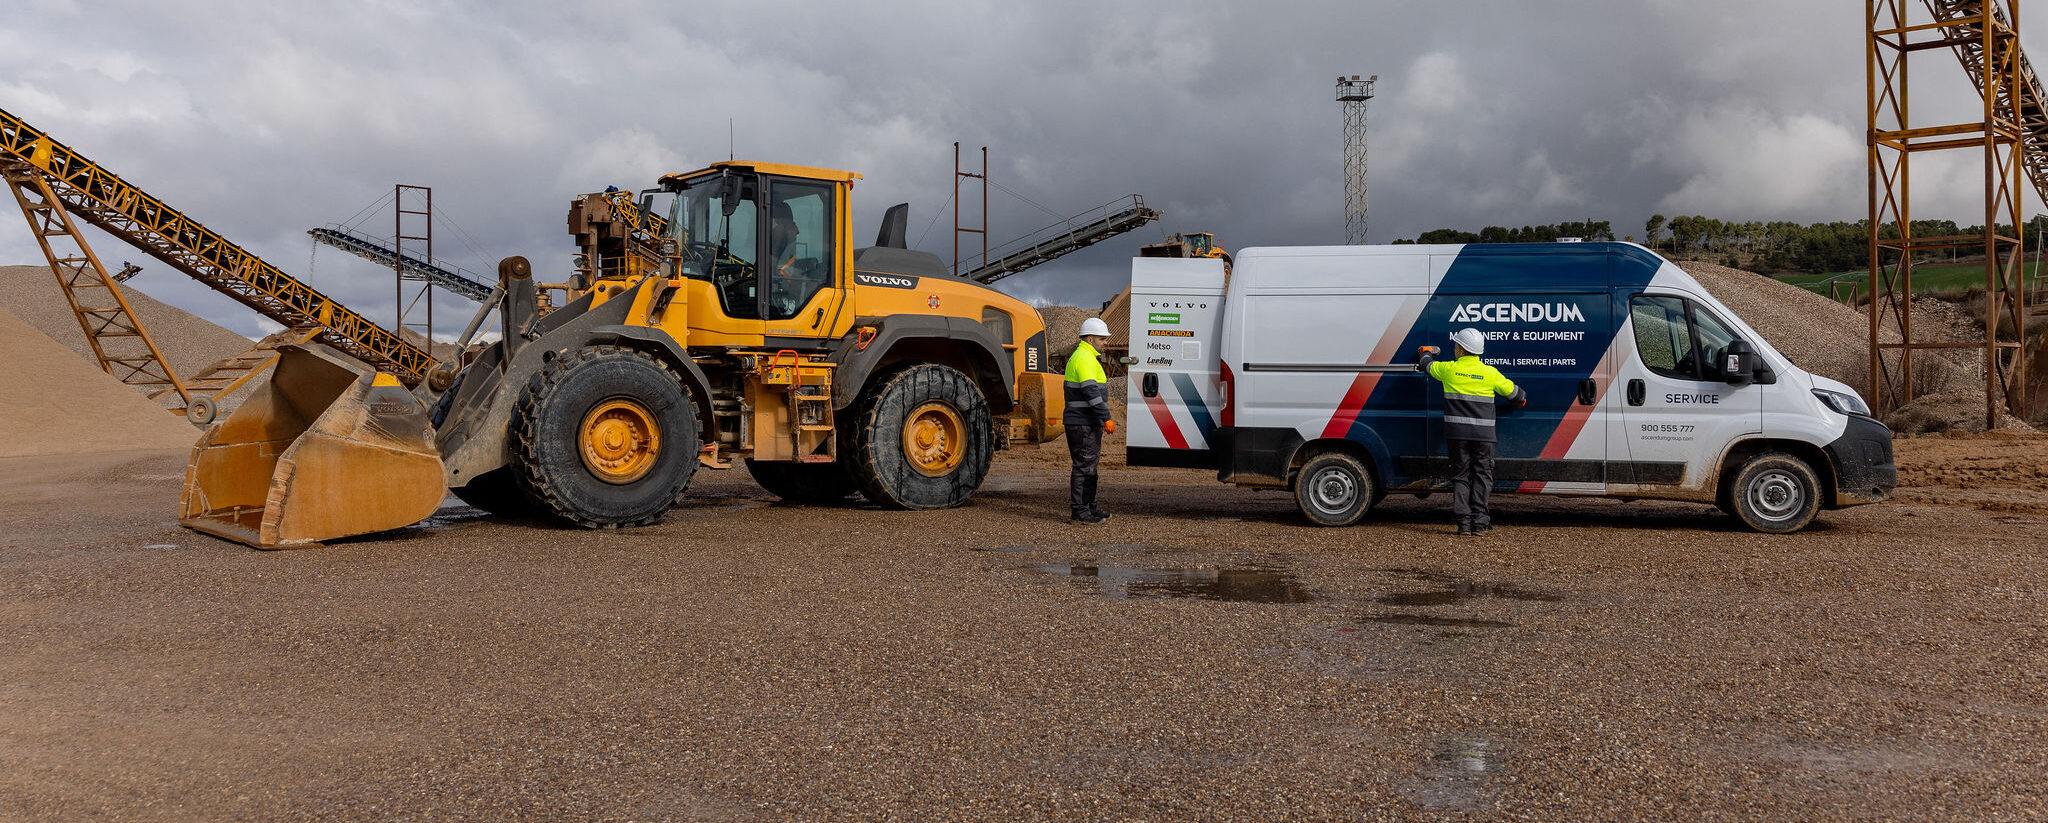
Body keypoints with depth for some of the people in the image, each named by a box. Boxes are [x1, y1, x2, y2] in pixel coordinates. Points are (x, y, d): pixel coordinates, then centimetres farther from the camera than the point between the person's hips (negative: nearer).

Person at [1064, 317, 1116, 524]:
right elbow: (1091, 391, -24)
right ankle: (1080, 512, -5)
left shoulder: (1086, 357, 20)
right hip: (1083, 424, -11)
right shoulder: (1084, 359, -16)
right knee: (1084, 466, -8)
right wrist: (1106, 418, -25)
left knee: (1089, 465, 16)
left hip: (1089, 423, 11)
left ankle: (1089, 507, 24)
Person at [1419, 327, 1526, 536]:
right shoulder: (1490, 373, -2)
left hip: (1457, 433, 1)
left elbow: (1428, 365, 18)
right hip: (1483, 433, 0)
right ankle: (1479, 523, 2)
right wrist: (1521, 399, 35)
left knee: (1460, 475, 7)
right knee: (1482, 475, 7)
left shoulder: (1448, 369, -3)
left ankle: (1464, 524, 2)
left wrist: (1426, 352, 41)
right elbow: (1512, 392, 11)